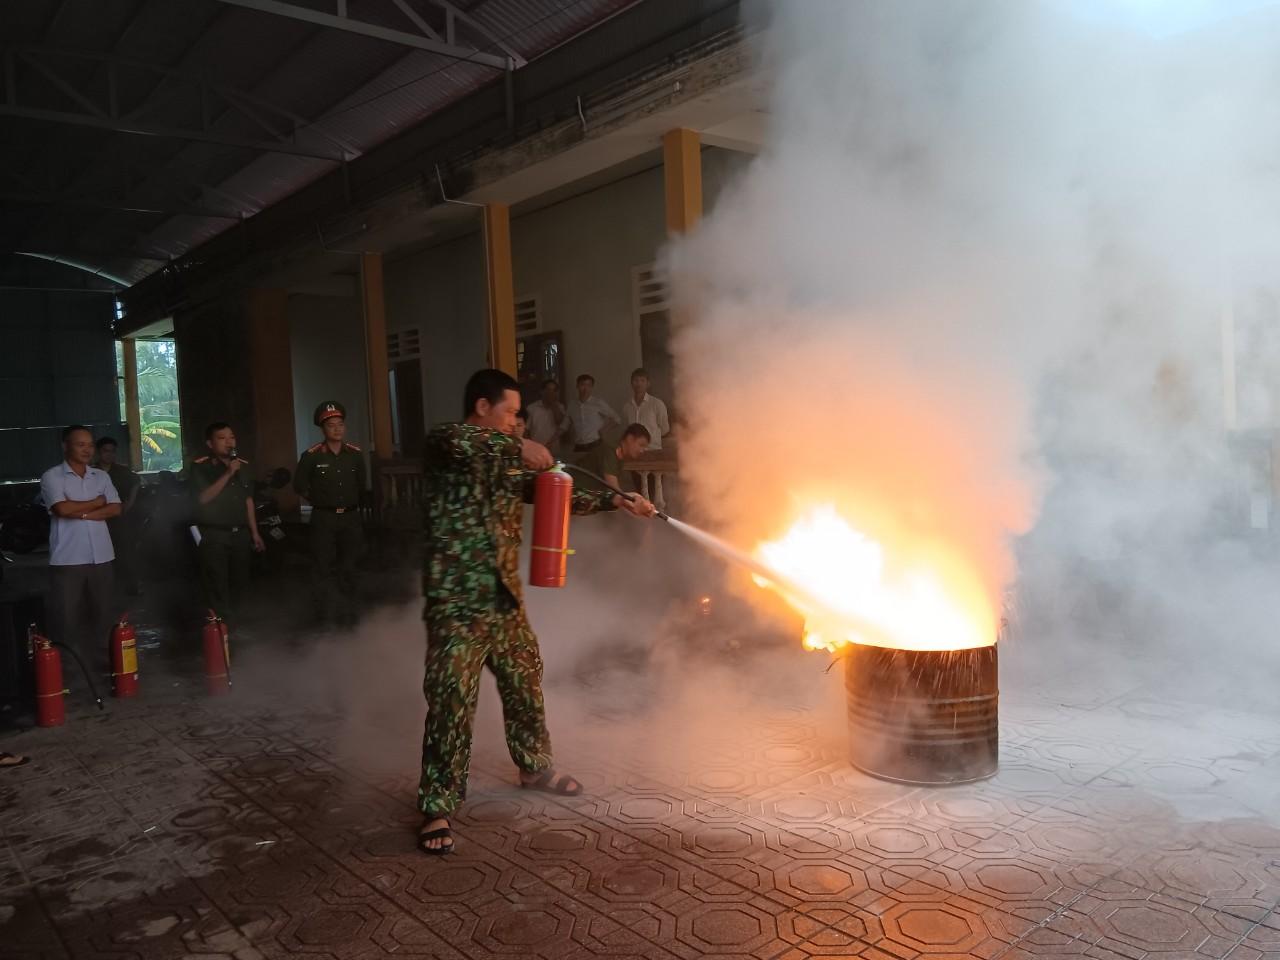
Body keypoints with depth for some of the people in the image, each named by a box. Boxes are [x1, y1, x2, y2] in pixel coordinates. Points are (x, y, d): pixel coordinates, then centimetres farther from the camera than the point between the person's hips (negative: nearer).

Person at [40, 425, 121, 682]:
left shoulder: (101, 476, 12)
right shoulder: (52, 476, -1)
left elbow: (115, 509, 2)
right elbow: (62, 509, -15)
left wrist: (81, 514, -10)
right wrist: (97, 502, -3)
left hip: (100, 556, 4)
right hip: (68, 559, -4)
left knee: (103, 613, 9)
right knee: (66, 617, 0)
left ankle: (100, 662, 20)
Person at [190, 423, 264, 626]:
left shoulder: (243, 466, 10)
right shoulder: (200, 467, -7)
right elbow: (203, 498, -19)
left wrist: (254, 532, 13)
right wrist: (227, 474, -24)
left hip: (240, 533, 6)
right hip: (214, 535, -6)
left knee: (238, 582, 13)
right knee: (217, 588, -6)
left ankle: (230, 622, 29)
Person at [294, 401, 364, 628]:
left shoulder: (355, 454, 1)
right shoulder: (311, 455, -9)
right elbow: (299, 485, 2)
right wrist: (320, 501, 5)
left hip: (350, 517, 3)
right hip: (323, 518, -3)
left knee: (348, 566, 11)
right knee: (323, 567, 0)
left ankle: (347, 612, 22)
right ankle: (326, 613, 10)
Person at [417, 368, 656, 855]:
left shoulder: (509, 464, 15)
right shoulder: (444, 444, -7)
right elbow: (458, 442, -32)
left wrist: (616, 501, 11)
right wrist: (519, 446, -26)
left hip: (506, 600, 8)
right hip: (457, 603, -8)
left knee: (526, 686, 19)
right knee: (451, 704, -6)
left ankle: (534, 766, 41)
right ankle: (437, 809, 4)